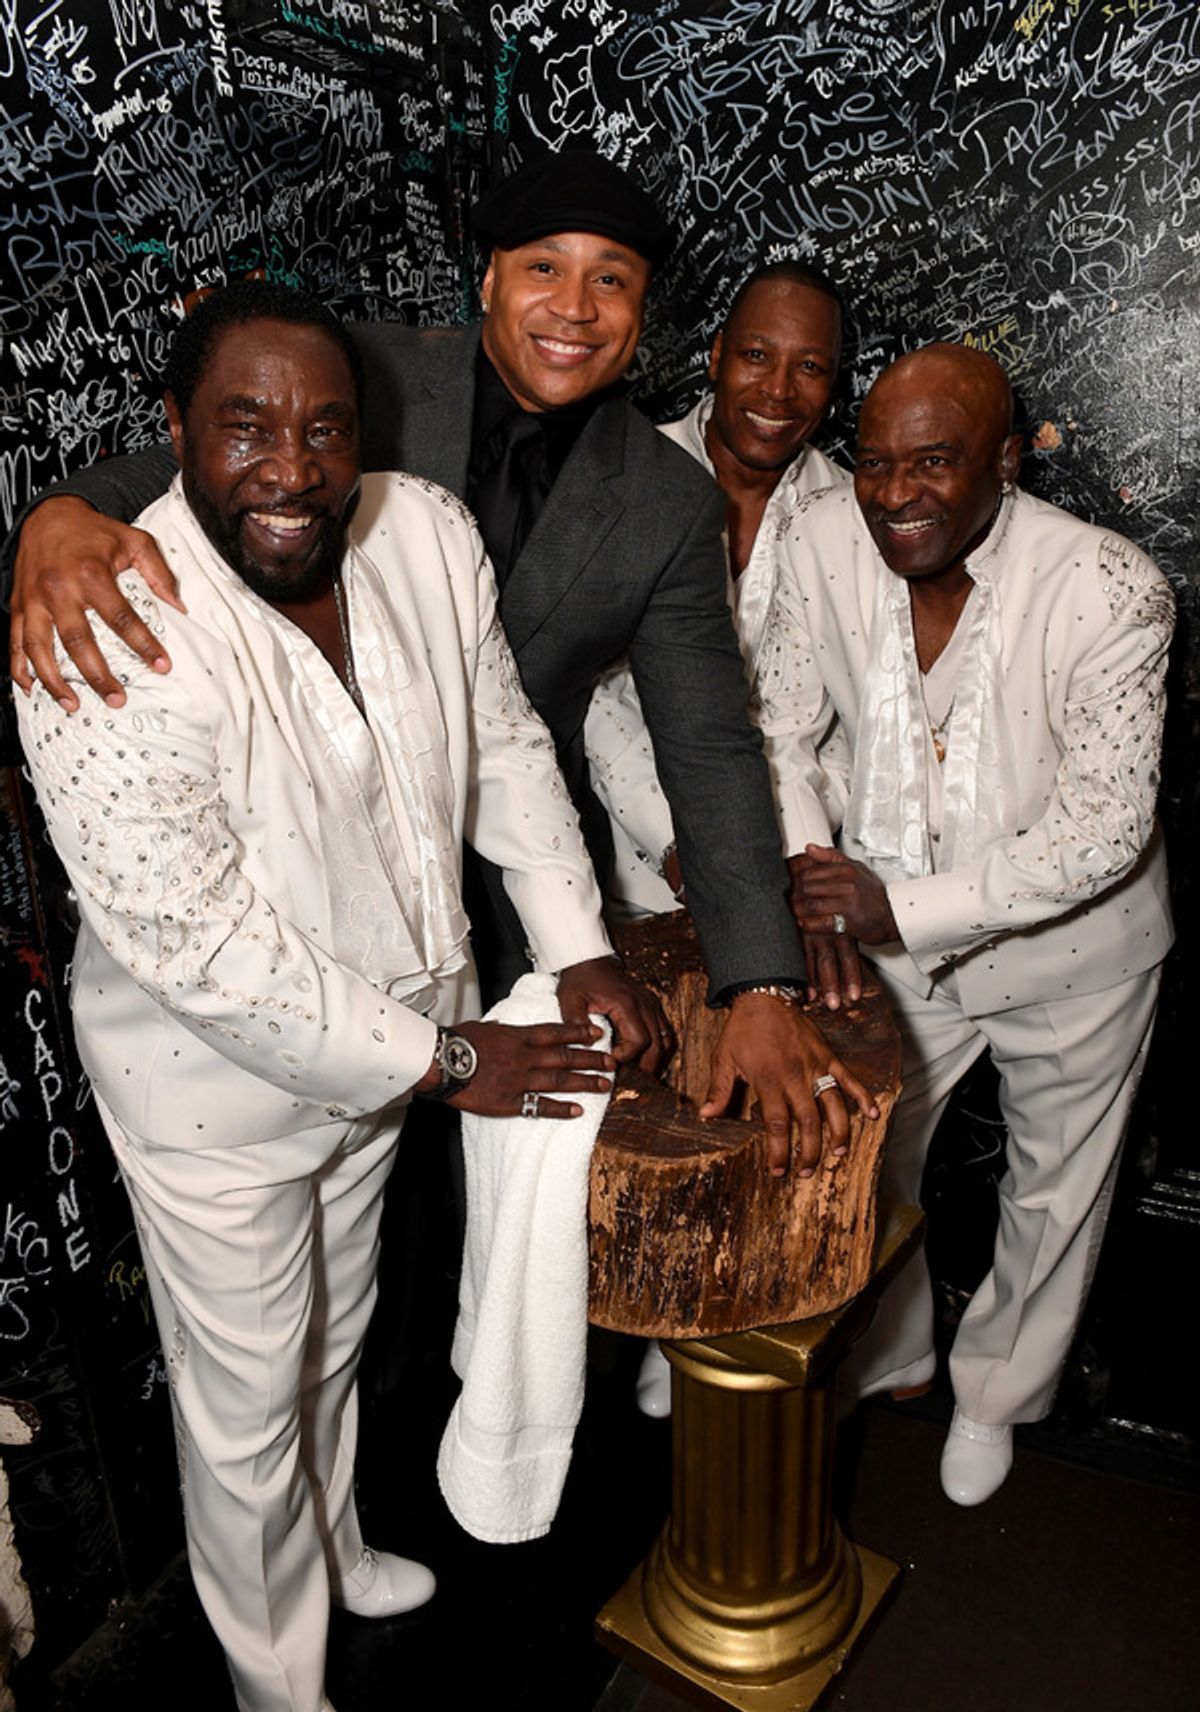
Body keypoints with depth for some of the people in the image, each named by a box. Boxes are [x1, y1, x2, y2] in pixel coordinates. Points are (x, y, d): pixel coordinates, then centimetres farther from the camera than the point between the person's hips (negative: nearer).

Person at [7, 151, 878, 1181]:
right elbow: (179, 473, -11)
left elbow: (709, 747, -10)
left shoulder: (671, 505, -7)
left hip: (517, 895, 1)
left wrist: (763, 992, -19)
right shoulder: (365, 379, -8)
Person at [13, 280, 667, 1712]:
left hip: (380, 1034, 6)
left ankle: (334, 1551, 61)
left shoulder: (427, 532, -12)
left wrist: (578, 948, -5)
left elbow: (506, 744, 2)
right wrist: (442, 1059, -21)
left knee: (336, 1334, 30)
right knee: (247, 1400, 17)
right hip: (214, 1083, -5)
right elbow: (197, 943, -29)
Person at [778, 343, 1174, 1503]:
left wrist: (905, 910, -32)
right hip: (896, 930, 3)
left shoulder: (1109, 592, -27)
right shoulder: (827, 539, -16)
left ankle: (995, 1390, 50)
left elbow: (1103, 826, -27)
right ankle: (879, 1354, 51)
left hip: (1069, 943, -2)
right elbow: (780, 723, -6)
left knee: (1052, 1190, 19)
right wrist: (804, 869, -20)